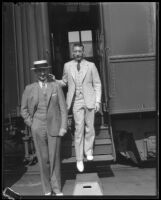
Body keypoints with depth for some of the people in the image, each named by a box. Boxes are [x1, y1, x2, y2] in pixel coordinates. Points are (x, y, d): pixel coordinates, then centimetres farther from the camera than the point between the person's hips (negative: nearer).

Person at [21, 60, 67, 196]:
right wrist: (31, 124, 2)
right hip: (38, 130, 1)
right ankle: (47, 189, 18)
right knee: (43, 159, 5)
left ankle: (57, 189, 17)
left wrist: (63, 127, -4)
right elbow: (24, 109, 12)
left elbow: (63, 108, 3)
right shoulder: (29, 89, 4)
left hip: (54, 128, 0)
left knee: (54, 158, 3)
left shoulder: (56, 86, 3)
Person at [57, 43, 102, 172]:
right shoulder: (67, 66, 7)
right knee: (79, 129, -5)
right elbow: (64, 82, 18)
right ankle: (79, 159, 4)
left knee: (90, 128, 5)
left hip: (89, 101, 0)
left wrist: (98, 101, -3)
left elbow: (97, 84, 5)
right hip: (76, 102, 0)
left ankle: (88, 150, 29)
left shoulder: (91, 66, 4)